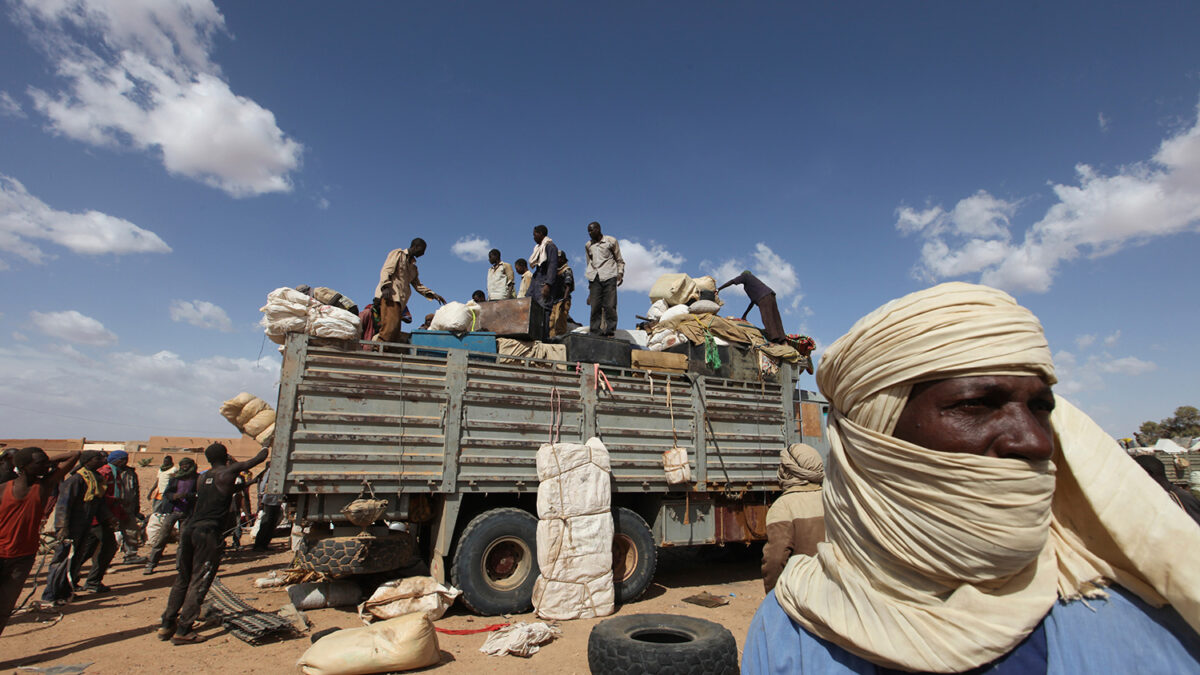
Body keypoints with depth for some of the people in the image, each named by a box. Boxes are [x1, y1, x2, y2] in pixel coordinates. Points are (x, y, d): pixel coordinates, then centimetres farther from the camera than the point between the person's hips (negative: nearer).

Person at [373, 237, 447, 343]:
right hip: (390, 295, -8)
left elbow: (417, 285, 32)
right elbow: (386, 270, -4)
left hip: (401, 300, 8)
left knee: (395, 334, -4)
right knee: (390, 326, -25)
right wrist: (385, 286, -21)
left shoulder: (413, 267, 31)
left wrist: (433, 295, 19)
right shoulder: (398, 253, 9)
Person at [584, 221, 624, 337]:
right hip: (594, 278, 3)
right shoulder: (588, 245, 19)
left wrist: (620, 273, -2)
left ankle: (610, 331, -5)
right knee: (595, 306, -4)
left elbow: (619, 260, 12)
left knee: (609, 306, -9)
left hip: (609, 276, -3)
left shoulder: (611, 241, 9)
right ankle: (595, 332, -2)